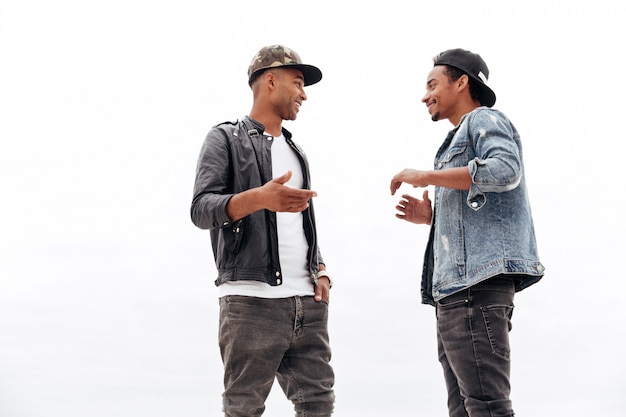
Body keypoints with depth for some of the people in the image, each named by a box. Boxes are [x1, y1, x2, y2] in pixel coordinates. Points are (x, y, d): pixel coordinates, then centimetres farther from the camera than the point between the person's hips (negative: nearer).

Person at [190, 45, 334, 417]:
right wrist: (259, 198, -25)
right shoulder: (226, 139, 5)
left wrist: (321, 270, 8)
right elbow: (201, 209, -8)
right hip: (251, 300, -6)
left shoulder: (296, 151, 26)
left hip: (308, 302, 6)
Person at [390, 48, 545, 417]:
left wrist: (427, 176, -12)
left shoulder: (484, 119, 3)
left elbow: (505, 169, -20)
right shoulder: (459, 140, 29)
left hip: (478, 281, -10)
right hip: (457, 289, 10)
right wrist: (430, 216, 16)